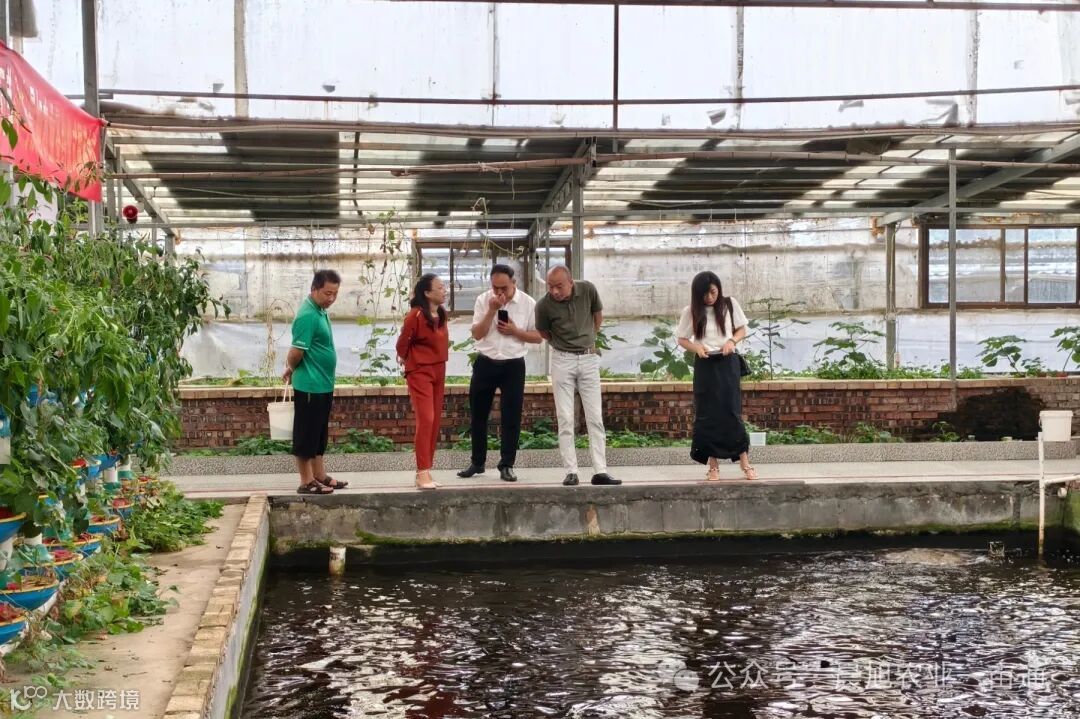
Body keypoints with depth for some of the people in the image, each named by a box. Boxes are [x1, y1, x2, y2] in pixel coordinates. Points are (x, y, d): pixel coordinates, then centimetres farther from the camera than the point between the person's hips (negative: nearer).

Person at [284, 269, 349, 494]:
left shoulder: (320, 311, 10)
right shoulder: (308, 315, -20)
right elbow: (296, 352, -21)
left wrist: (290, 370, 13)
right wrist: (291, 369, -3)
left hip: (323, 384, 9)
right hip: (310, 385, -9)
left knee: (319, 434, 17)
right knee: (306, 434, 0)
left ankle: (320, 476, 26)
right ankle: (307, 482, 8)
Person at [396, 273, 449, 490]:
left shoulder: (441, 314, 6)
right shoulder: (416, 315, -17)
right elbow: (403, 343, -6)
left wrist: (440, 364, 15)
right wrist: (406, 360, 9)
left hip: (438, 371, 8)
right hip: (420, 373, -8)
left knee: (435, 422, 8)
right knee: (425, 420, -14)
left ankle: (424, 471, 15)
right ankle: (423, 473, -13)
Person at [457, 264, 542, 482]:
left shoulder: (528, 303, -5)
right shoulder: (483, 300, -2)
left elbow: (538, 337, -1)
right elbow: (477, 334, -8)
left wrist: (515, 331, -16)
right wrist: (492, 310, -18)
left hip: (513, 365, -1)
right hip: (485, 363, 1)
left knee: (511, 417, 1)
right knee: (478, 414, 8)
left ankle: (507, 465, 11)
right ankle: (477, 462, 22)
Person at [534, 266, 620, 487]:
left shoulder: (587, 290, -10)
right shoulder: (544, 305, -14)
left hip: (589, 358, 2)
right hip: (562, 361, -2)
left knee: (595, 417, 0)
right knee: (565, 419, -3)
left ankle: (600, 471, 2)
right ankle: (571, 472, 1)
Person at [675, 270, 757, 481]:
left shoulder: (730, 304, 0)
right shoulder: (691, 312, -2)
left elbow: (741, 329, 9)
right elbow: (682, 339, 5)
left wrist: (732, 341, -11)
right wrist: (697, 348, -14)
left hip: (727, 363, 0)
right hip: (705, 366, 0)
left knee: (732, 411, -4)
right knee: (707, 414, 1)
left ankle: (745, 463, 3)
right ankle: (713, 466, 8)